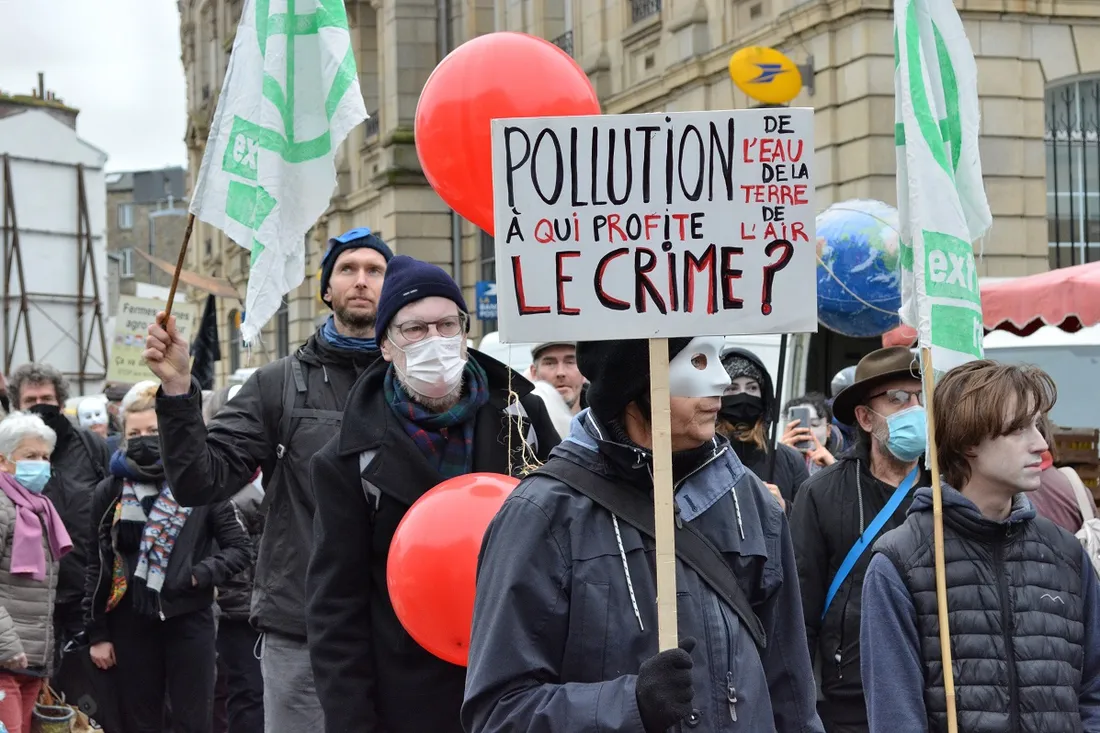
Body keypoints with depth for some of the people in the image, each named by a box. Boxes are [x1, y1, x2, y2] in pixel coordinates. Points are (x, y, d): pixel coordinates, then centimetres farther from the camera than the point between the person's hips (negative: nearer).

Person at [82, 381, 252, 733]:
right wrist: (97, 632, 5)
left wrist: (199, 575, -14)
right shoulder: (110, 491, 5)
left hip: (189, 620, -2)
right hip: (130, 623, 2)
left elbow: (240, 547, 1)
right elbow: (97, 565, 7)